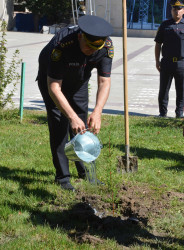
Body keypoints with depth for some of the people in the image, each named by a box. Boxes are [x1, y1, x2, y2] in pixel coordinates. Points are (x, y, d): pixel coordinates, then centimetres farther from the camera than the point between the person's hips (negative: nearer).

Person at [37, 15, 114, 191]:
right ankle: (62, 176, -3)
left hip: (79, 81, 4)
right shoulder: (62, 44, -41)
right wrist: (72, 116, -46)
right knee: (59, 125, -11)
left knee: (82, 126, 5)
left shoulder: (107, 45, -27)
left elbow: (104, 81, -24)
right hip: (51, 78, -4)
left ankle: (85, 172, 18)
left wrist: (97, 112, -39)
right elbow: (54, 87, -39)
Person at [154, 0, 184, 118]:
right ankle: (163, 113, 16)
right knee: (163, 90, 6)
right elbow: (158, 44, 10)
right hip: (166, 63, 1)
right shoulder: (165, 25, 7)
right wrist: (157, 61, 4)